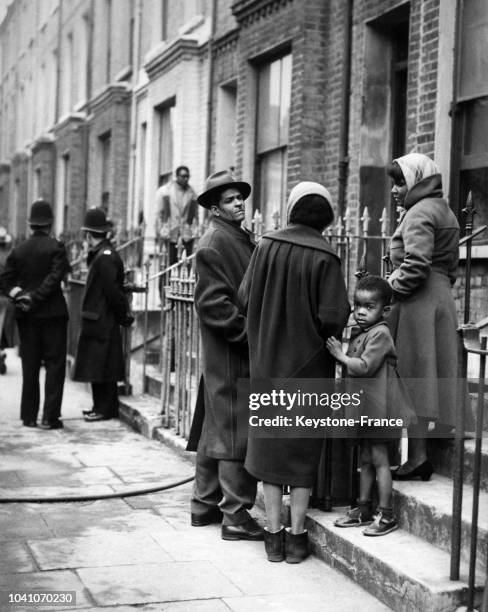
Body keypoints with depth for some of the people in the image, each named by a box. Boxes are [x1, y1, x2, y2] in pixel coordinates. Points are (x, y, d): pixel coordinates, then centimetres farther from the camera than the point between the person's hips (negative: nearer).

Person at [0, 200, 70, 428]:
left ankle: (29, 416, 13)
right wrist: (35, 297, -13)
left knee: (30, 366, 10)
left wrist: (19, 295, -4)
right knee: (55, 364, 1)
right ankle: (50, 416, -4)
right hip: (52, 313, -4)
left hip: (26, 315, 4)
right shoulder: (55, 247, -7)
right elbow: (55, 277, -16)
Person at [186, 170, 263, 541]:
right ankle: (236, 516, 1)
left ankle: (205, 504, 25)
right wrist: (249, 333, -18)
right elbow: (213, 303, -18)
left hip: (243, 351, 10)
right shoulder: (214, 243, -11)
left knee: (216, 429, 15)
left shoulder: (243, 239, 17)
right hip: (231, 355, -10)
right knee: (237, 432, -5)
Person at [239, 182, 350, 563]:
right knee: (304, 448, 9)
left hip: (268, 363, 3)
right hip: (309, 365, -2)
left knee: (269, 445, 12)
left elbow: (245, 298, -3)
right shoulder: (324, 258, -13)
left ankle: (274, 534, 16)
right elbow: (334, 317, -18)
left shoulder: (266, 247, -4)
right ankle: (296, 535, 13)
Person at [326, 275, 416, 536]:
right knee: (366, 458, 14)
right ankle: (364, 508, 22)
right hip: (363, 408, 9)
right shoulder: (359, 335, 14)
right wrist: (342, 357, 7)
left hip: (378, 406, -9)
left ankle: (386, 514, 2)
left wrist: (340, 355, -14)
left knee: (379, 458, -5)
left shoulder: (380, 333, -15)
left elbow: (364, 367, -22)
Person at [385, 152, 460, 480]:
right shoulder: (444, 211, 20)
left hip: (417, 305, -10)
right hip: (441, 299, 10)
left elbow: (415, 265, -23)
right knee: (424, 377, 11)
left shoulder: (420, 213, -11)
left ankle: (417, 456, -4)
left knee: (412, 378, -6)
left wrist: (393, 290, -11)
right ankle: (420, 454, 15)